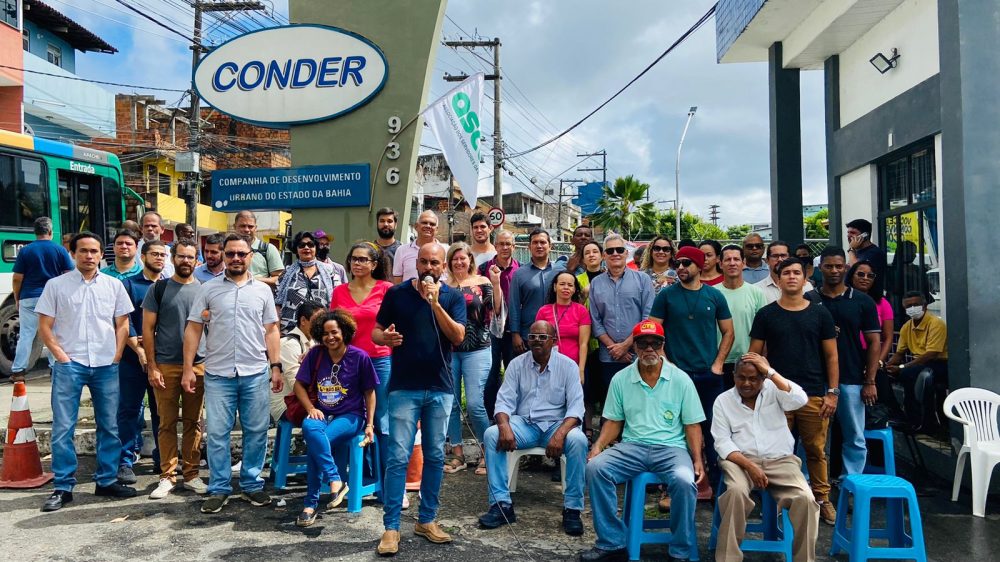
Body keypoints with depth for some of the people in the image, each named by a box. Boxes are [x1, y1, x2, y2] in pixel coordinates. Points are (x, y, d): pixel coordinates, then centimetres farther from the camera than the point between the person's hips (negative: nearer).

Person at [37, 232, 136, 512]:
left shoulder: (113, 285, 7)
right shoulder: (56, 285, 3)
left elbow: (122, 324, 9)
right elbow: (45, 326, 2)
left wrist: (116, 355, 0)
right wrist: (60, 354, -8)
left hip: (106, 365, 2)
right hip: (69, 365, -2)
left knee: (109, 426, 8)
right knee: (63, 428, -1)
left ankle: (107, 480, 19)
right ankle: (63, 487, 9)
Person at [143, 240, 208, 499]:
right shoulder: (159, 289, 2)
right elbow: (148, 329, 1)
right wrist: (151, 366, -5)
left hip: (198, 365, 2)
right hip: (165, 366, -2)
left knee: (193, 422, 7)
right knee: (167, 423, 3)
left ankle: (191, 474, 17)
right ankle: (167, 476, 13)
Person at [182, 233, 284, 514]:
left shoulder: (263, 289, 7)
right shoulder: (209, 289, 4)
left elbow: (271, 330, 8)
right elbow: (193, 329, 3)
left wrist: (276, 367, 2)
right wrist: (188, 368, -3)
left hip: (255, 374, 1)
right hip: (218, 374, -1)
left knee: (256, 432, 7)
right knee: (216, 433, 3)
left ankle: (252, 485, 21)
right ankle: (219, 489, 16)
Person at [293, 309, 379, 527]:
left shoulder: (359, 357, -4)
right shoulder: (315, 354, 3)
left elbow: (369, 393, 3)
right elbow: (299, 385, 10)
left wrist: (370, 424, -1)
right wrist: (311, 408, -7)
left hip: (350, 416, -3)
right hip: (321, 413, 3)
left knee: (314, 444, -29)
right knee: (309, 427, -34)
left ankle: (311, 503, -15)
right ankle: (336, 481, -30)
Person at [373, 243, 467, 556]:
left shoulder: (453, 297, 2)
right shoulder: (396, 294, 1)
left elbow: (458, 337, -10)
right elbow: (376, 332, 5)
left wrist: (435, 303, -19)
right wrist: (385, 337, -19)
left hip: (441, 389, 2)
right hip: (404, 387, -2)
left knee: (435, 456, 9)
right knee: (398, 457, -4)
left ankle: (427, 520, 22)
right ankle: (391, 527, 3)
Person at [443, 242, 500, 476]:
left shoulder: (482, 282, 2)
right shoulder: (444, 286, 9)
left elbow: (496, 311, -6)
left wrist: (496, 284, -17)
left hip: (477, 350, -3)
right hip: (449, 350, 4)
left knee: (474, 403, -9)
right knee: (451, 403, 7)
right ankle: (457, 454, 19)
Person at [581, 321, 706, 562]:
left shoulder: (681, 379, 2)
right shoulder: (620, 380, 7)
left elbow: (692, 425, 4)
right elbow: (613, 422, 10)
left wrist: (697, 459, -9)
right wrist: (598, 446, -7)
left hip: (671, 447, -2)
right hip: (631, 447, 2)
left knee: (685, 480, -33)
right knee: (595, 467, -25)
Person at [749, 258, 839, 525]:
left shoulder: (820, 313, 7)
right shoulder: (766, 315, 4)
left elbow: (831, 355, 7)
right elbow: (755, 355, 5)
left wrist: (833, 392, 1)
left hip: (814, 395, 1)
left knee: (816, 450, 4)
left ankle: (822, 498, 18)